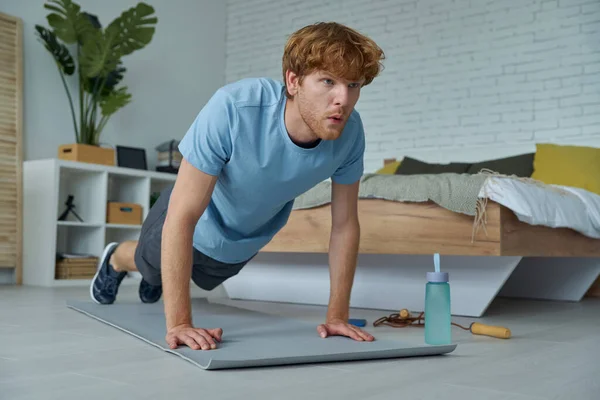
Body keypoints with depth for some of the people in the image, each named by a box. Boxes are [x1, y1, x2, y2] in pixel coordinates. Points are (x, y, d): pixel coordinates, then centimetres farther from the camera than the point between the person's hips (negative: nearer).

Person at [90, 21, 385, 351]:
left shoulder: (349, 131, -30)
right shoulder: (233, 109, -43)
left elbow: (345, 224, -19)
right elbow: (182, 216, -40)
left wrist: (337, 316, -19)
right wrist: (179, 323, -41)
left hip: (246, 244, 4)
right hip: (197, 224, -4)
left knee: (204, 278, 35)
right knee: (150, 264, 29)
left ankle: (160, 281, 69)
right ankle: (115, 260, 64)